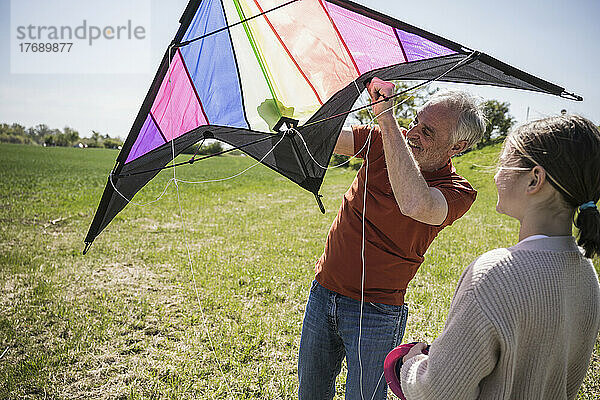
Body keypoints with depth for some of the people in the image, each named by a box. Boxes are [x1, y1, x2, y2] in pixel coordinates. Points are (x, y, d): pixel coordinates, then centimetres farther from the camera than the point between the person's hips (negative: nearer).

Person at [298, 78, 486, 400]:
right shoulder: (383, 141, -3)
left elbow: (415, 205, -39)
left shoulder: (457, 192, -17)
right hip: (322, 292, 5)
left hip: (374, 314, -4)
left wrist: (386, 116, -37)